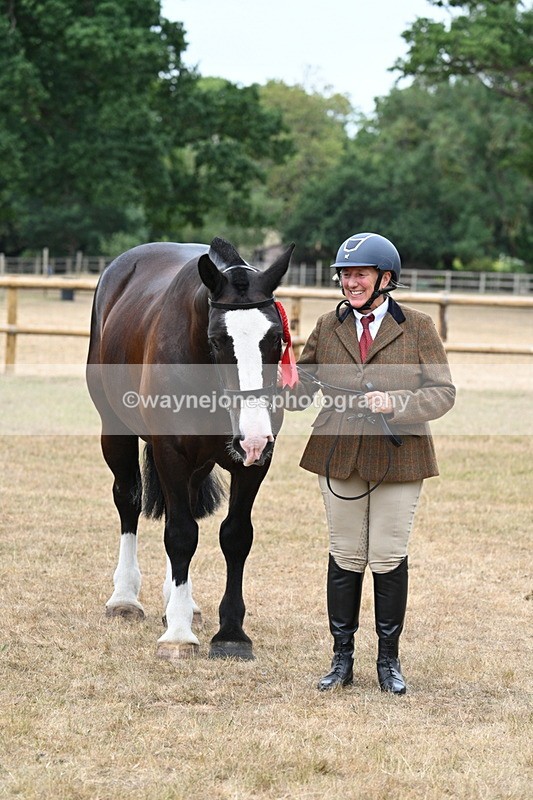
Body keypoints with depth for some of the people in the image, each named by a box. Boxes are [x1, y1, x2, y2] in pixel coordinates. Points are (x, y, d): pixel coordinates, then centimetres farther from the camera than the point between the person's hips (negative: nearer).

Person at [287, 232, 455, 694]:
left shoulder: (417, 328, -2)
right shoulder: (328, 327, 6)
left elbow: (443, 393, -5)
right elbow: (303, 384, 7)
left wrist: (395, 403, -21)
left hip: (399, 459, -2)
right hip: (339, 457, 2)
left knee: (389, 560, 2)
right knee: (345, 558, 8)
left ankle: (389, 661, 15)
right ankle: (342, 660, 17)